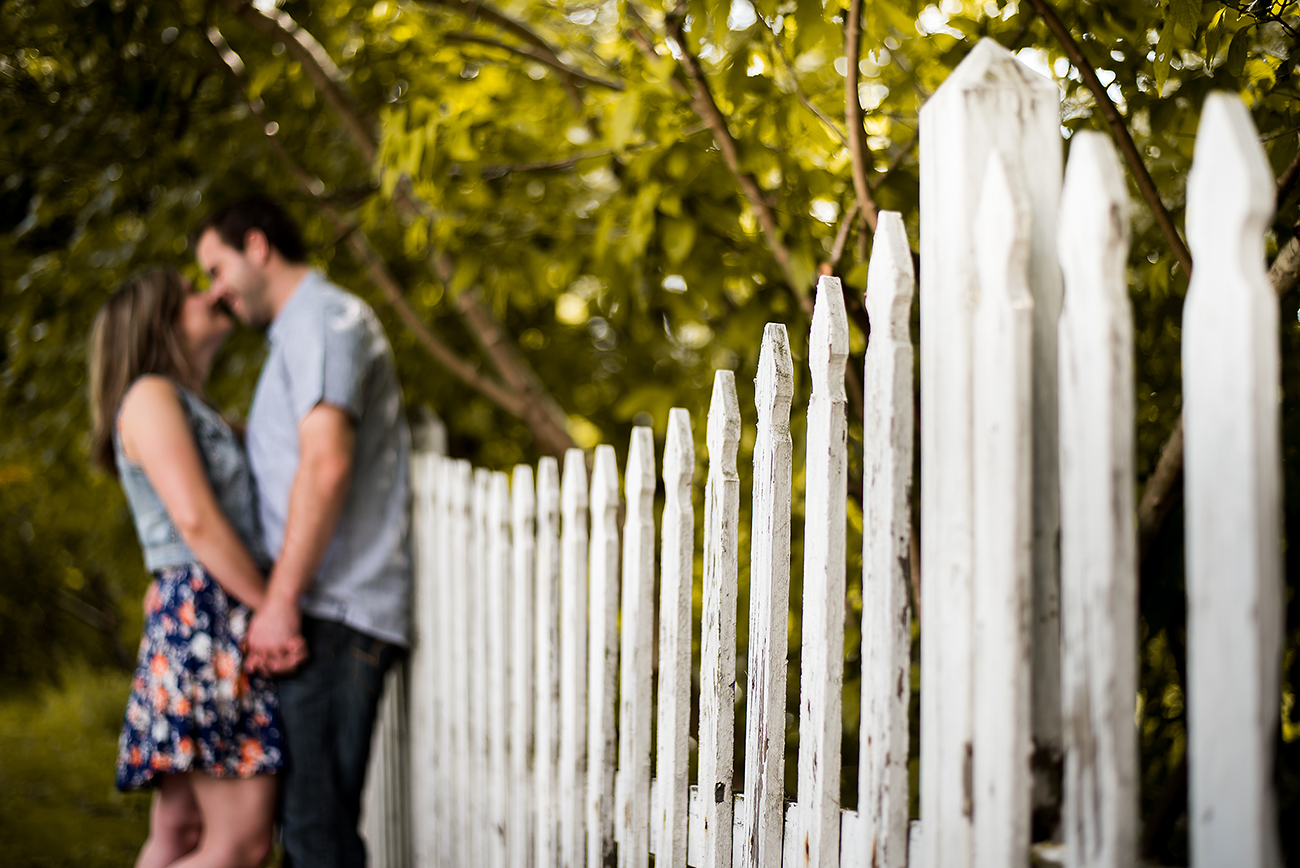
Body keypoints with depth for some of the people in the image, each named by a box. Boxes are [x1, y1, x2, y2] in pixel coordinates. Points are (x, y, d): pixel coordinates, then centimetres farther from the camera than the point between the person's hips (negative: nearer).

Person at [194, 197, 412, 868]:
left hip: (331, 614, -10)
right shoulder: (299, 334, 27)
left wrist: (280, 601, -20)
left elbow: (326, 463, -18)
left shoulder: (323, 316, -5)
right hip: (321, 615, 10)